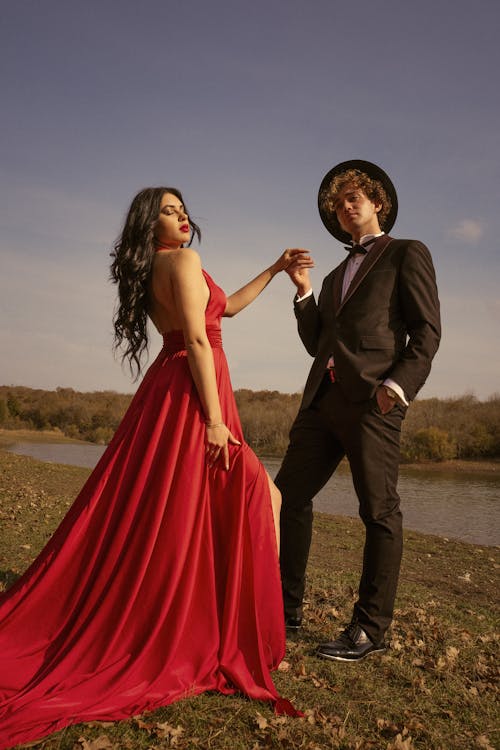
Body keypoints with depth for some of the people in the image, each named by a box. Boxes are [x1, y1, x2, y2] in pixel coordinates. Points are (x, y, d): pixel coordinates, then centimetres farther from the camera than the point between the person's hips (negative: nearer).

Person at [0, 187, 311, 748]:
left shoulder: (154, 270, 21)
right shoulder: (184, 260, -7)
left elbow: (226, 306, 28)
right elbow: (197, 340, -17)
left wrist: (275, 270, 31)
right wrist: (214, 417, -20)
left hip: (165, 392, 10)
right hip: (193, 394, -10)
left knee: (142, 515, 13)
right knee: (262, 500, 1)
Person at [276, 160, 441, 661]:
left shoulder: (407, 254, 9)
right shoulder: (336, 276, 28)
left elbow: (426, 330, -2)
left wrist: (398, 383, -17)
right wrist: (304, 292, 11)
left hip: (371, 400, -7)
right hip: (323, 398, 7)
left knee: (379, 512, -1)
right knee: (288, 495, 5)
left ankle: (370, 628, 11)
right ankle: (286, 609, 17)